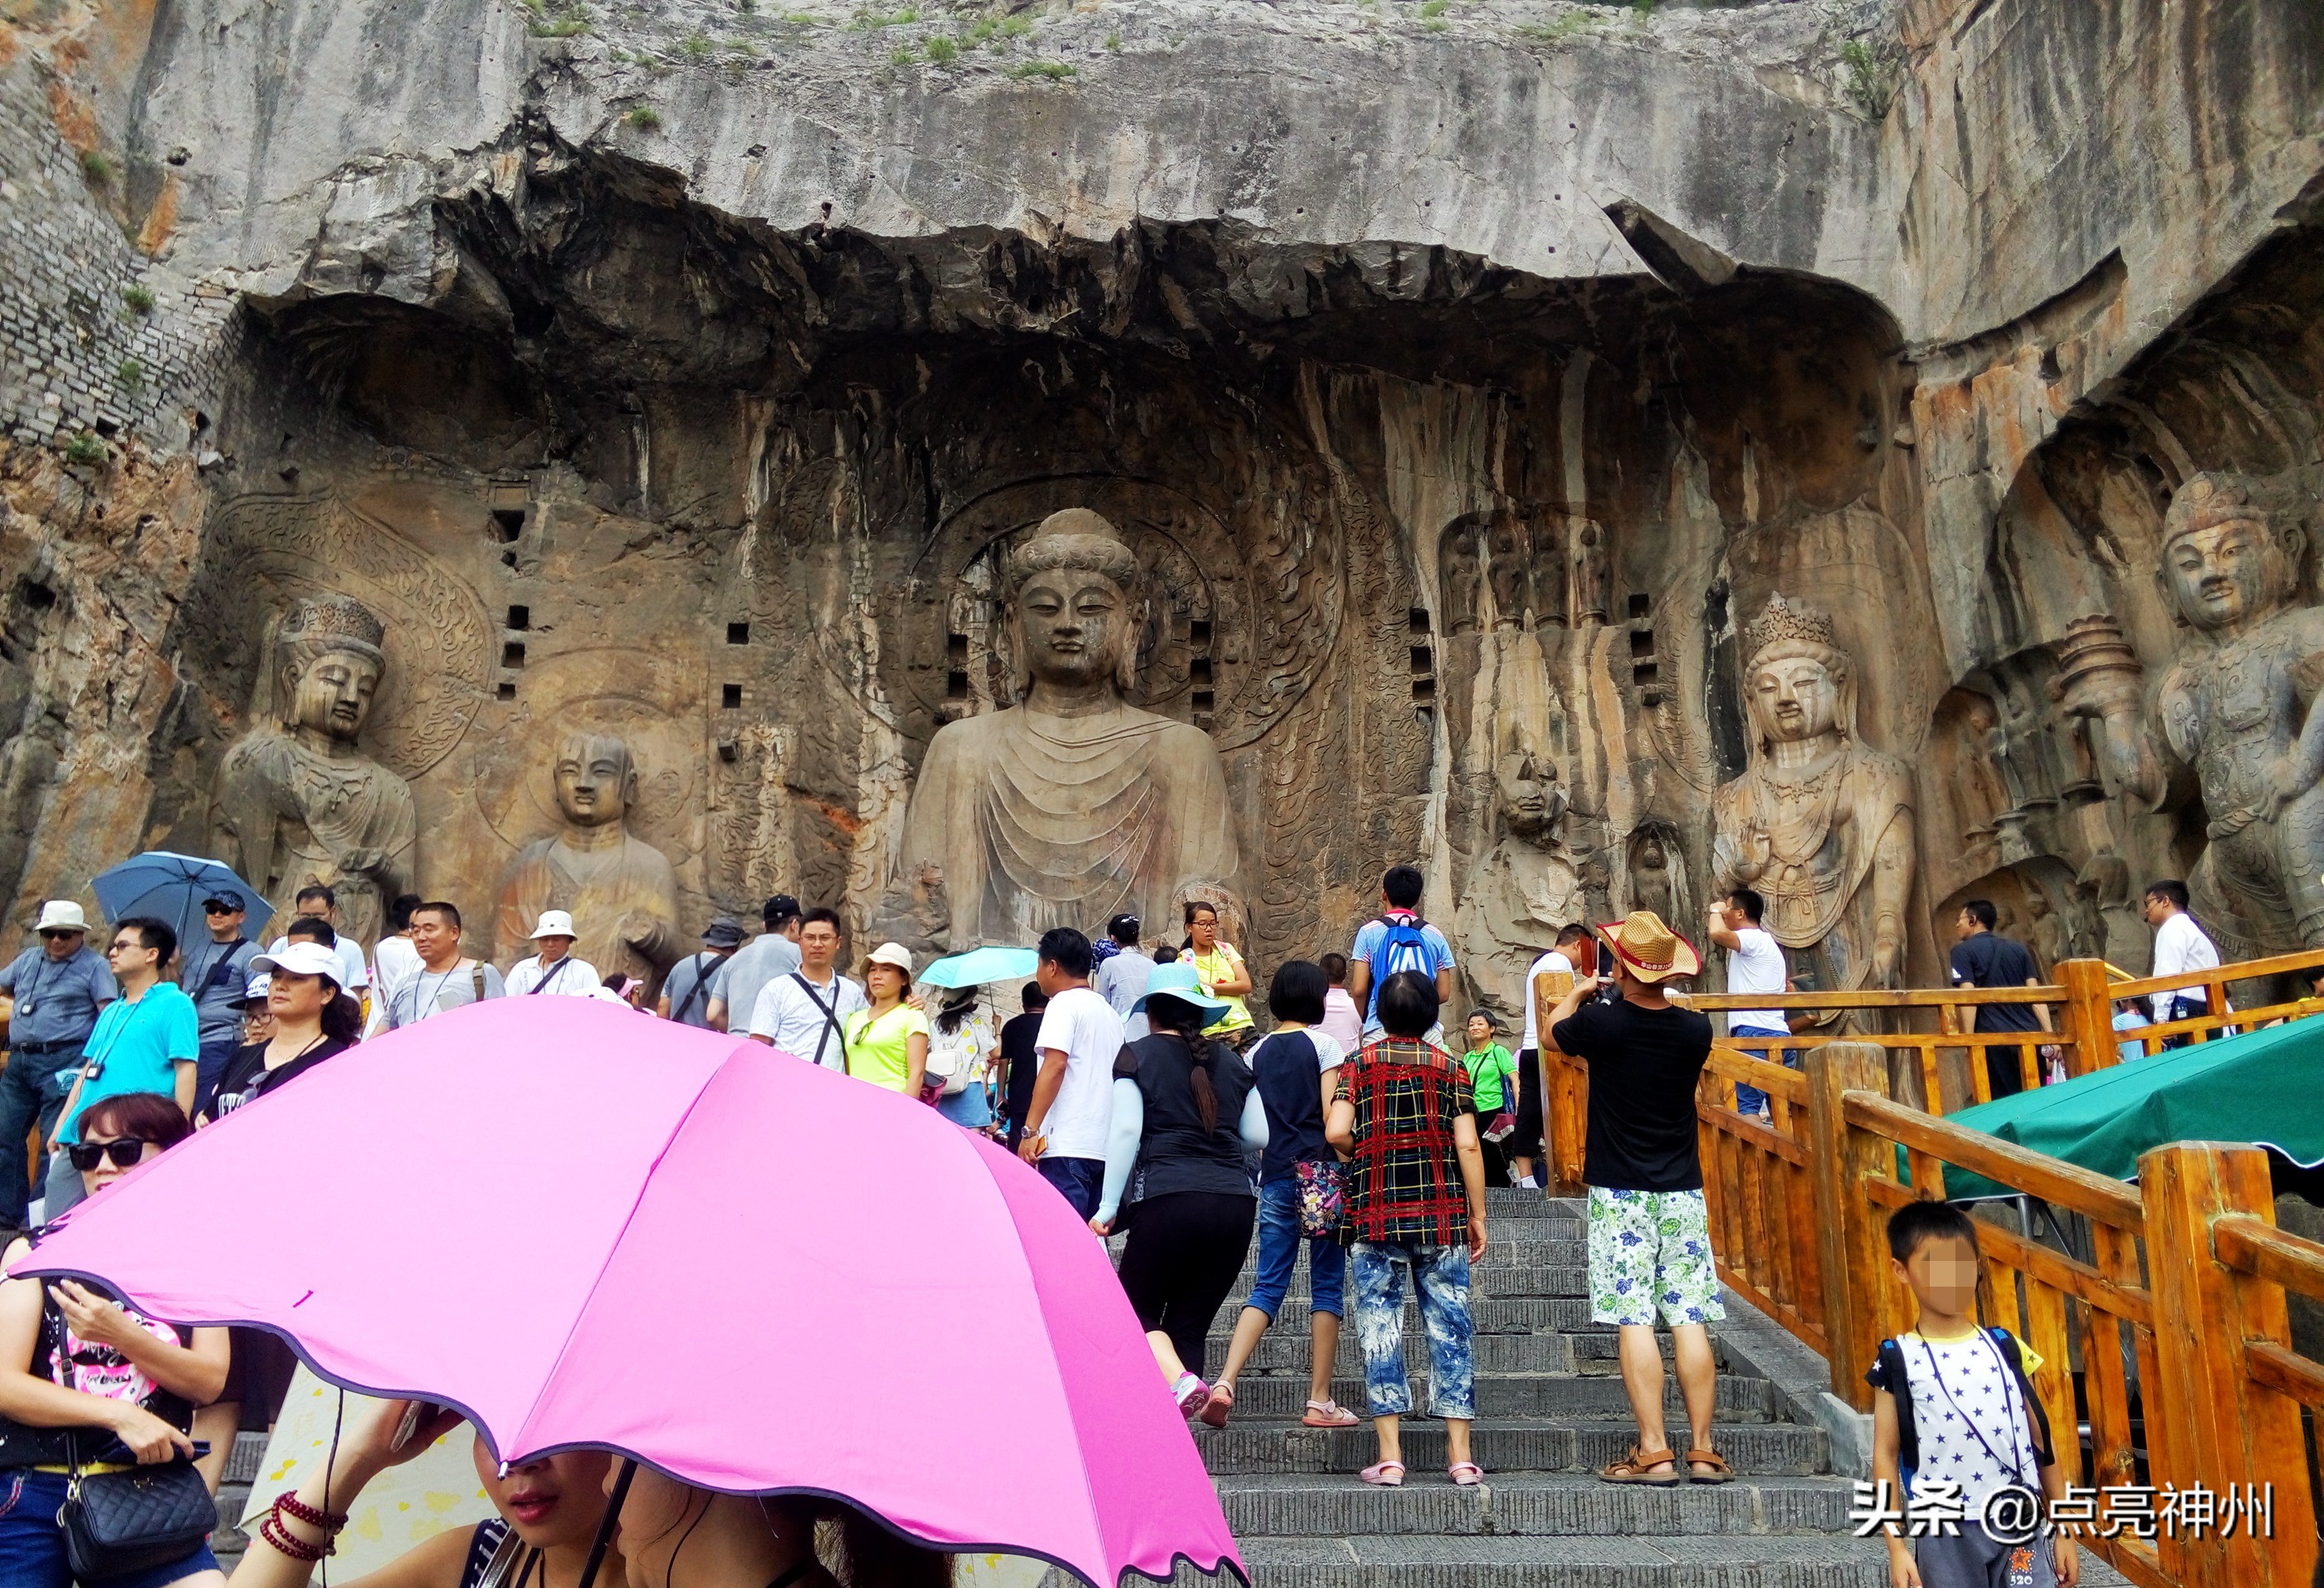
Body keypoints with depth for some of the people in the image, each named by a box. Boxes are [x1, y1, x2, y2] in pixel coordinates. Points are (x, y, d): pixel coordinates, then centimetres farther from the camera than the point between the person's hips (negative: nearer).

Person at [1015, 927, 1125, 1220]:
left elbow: (1055, 1066, -15)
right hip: (1105, 1146, 9)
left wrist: (1030, 1131, -17)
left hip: (1068, 1144, -9)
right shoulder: (1110, 1012, 21)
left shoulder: (1064, 1003, -3)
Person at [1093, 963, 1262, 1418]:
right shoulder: (1232, 1061, 15)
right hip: (1235, 1204, 4)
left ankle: (1182, 1383, -16)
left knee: (1137, 1310, 11)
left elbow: (1126, 1131, -4)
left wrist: (1108, 1207, -2)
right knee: (1189, 1325, 12)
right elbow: (1258, 1136, 15)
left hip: (1168, 1200, -4)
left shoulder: (1137, 1055, 4)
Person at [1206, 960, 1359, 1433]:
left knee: (1267, 1286, 6)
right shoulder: (1323, 1044, -3)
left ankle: (1225, 1381, -11)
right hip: (1321, 1172, -4)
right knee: (1327, 1285, 5)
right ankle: (1320, 1401, 8)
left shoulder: (1257, 1052, 11)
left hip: (1276, 1177, 4)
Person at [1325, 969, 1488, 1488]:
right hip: (1442, 1215, 1)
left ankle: (1390, 1456, 3)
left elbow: (1336, 1133, -10)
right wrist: (1477, 1215, 5)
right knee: (1449, 1327, 7)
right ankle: (1460, 1455, 9)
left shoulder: (1358, 1064, 2)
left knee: (1380, 1328, 4)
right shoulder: (1448, 1067, 4)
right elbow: (1468, 1146, -2)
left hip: (1375, 1213, -1)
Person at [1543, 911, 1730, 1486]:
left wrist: (1578, 993, 31)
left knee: (1633, 1320, -3)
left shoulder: (1601, 1023, -11)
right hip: (1683, 1190, 4)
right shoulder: (1695, 1029, -1)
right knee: (1689, 1319, 4)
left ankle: (1654, 1452, -3)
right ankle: (1703, 1451, 8)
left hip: (1620, 1193, -3)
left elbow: (1553, 1030, 11)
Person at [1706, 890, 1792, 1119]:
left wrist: (1715, 911, -3)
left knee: (1748, 1107, -14)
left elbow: (1717, 934, -24)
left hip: (1755, 1033, -10)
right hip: (1778, 1035, 10)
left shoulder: (1753, 938, -5)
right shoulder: (1767, 942, 27)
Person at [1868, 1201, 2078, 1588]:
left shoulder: (2005, 1348, 5)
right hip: (1945, 1533, -2)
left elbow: (2042, 1440, 10)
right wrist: (1896, 1545, -6)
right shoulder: (1899, 1360, -3)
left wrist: (2064, 1528, 9)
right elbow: (1885, 1454, -2)